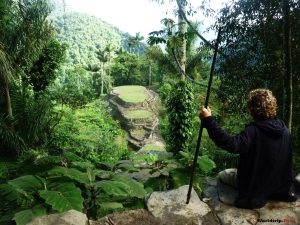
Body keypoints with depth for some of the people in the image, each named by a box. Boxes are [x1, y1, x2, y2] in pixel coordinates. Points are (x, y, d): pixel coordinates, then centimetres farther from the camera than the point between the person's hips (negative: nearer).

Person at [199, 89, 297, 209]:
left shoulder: (253, 131, -31)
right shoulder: (285, 130, -9)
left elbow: (232, 144, -46)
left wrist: (208, 121, -49)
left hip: (256, 184, -8)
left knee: (222, 174, 12)